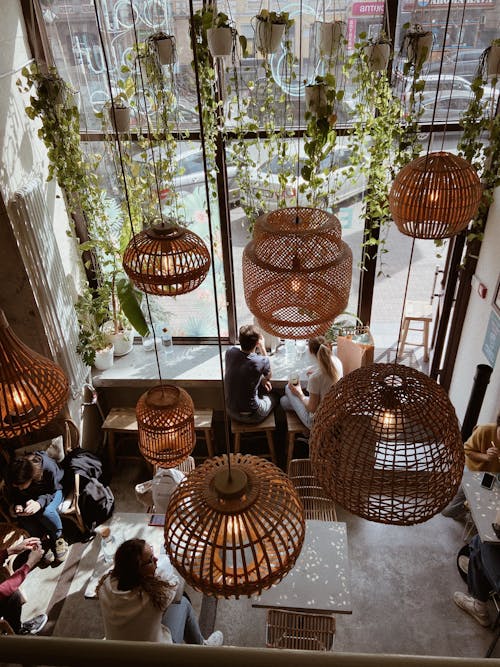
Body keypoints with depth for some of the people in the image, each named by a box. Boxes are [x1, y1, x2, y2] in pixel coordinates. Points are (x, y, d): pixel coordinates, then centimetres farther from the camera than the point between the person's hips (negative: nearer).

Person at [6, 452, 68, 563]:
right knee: (23, 519, -25)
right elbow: (13, 496, -7)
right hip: (30, 496, 4)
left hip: (52, 493, -3)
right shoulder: (12, 477, -27)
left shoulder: (49, 467, -39)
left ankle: (58, 537, -6)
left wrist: (40, 503, -44)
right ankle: (44, 539, -2)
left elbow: (54, 491, -23)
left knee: (46, 512, -33)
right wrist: (17, 505, -31)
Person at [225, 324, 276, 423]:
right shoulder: (261, 361, -26)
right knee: (273, 398, 28)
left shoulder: (230, 352, -13)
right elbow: (268, 377, 0)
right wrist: (262, 347, -1)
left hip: (231, 412, 5)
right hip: (252, 417, -4)